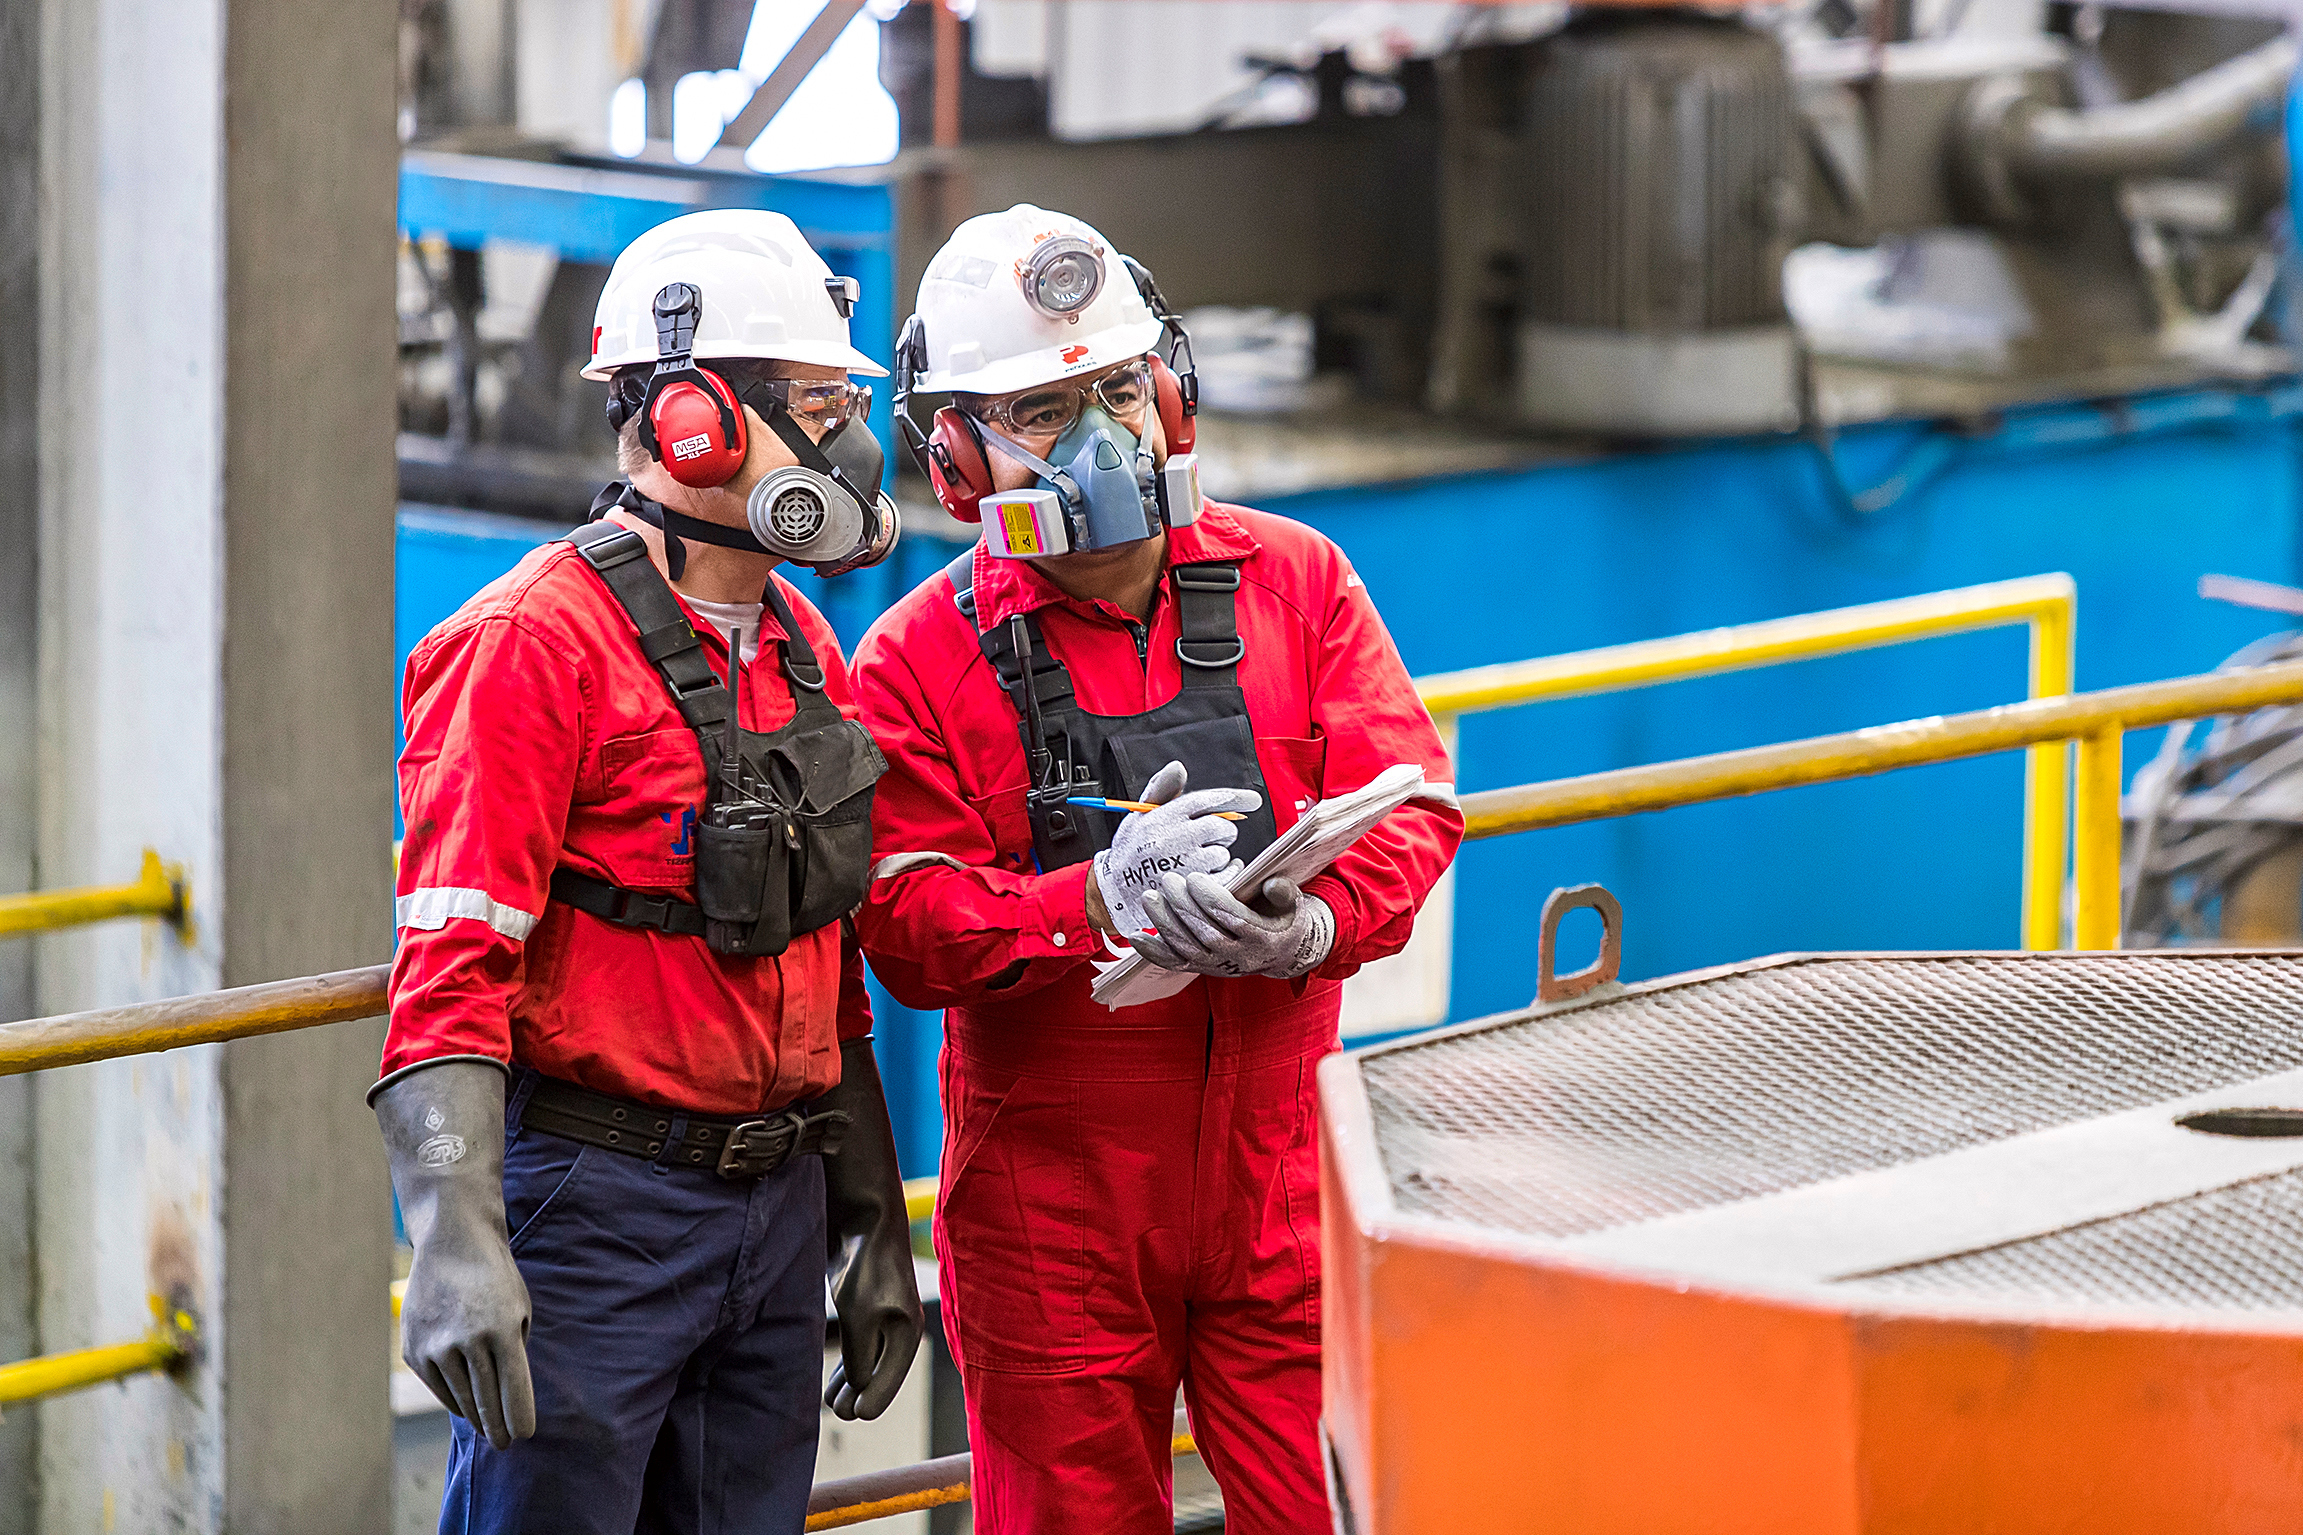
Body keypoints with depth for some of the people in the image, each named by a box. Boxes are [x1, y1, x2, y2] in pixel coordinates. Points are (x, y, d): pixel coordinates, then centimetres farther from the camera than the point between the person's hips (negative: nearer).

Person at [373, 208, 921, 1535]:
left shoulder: (802, 647, 14)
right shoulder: (535, 644, -12)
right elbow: (451, 969, -18)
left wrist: (874, 1224, 20)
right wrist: (457, 1245, -27)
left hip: (775, 1210, 8)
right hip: (595, 1209, -8)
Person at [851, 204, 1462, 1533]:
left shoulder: (1296, 581, 6)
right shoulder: (921, 660, 0)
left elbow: (1406, 801, 0)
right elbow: (909, 922, -9)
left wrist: (1313, 922, -21)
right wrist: (1100, 901, -26)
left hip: (1281, 1167, 1)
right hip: (1051, 1191, -1)